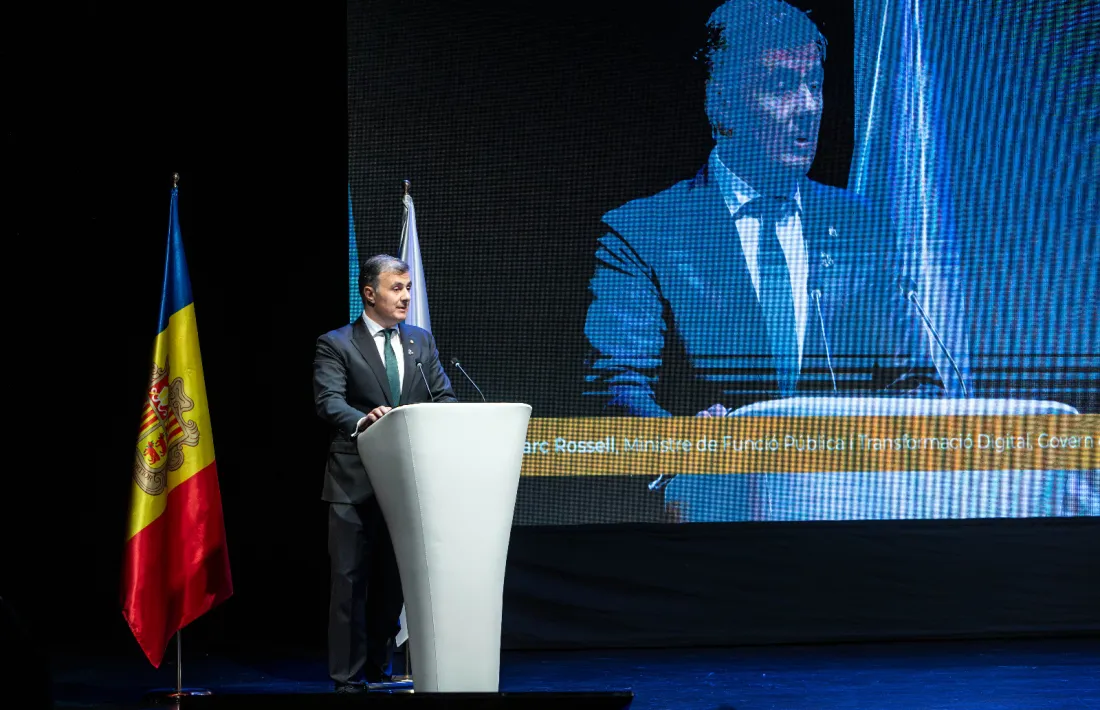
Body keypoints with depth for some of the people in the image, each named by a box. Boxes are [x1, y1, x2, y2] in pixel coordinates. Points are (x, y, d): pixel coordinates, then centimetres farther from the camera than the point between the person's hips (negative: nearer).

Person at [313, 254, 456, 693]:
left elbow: (443, 398, 9)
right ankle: (348, 678, 0)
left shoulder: (422, 342, 14)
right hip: (355, 481, -5)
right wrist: (364, 420, -34)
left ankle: (379, 670, 19)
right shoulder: (336, 345, -2)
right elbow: (329, 402, -14)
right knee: (351, 580, -3)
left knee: (392, 581, 9)